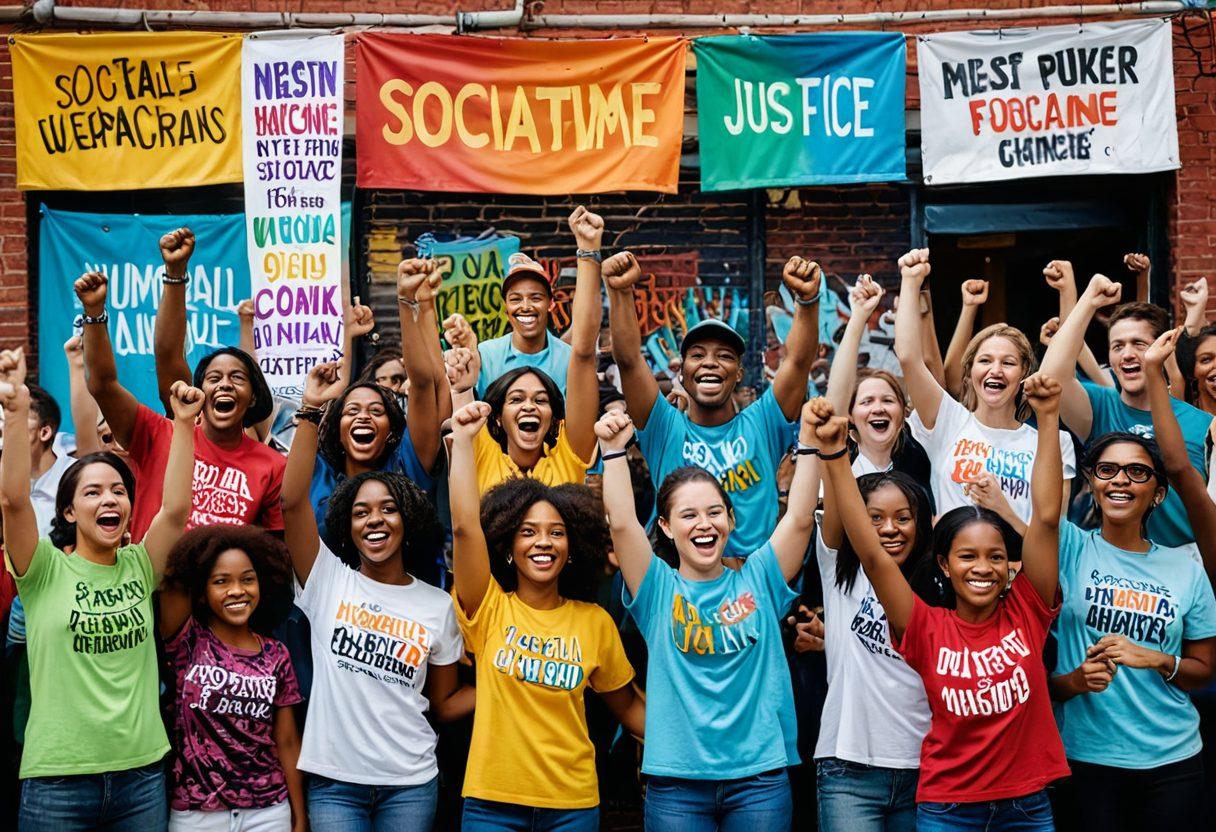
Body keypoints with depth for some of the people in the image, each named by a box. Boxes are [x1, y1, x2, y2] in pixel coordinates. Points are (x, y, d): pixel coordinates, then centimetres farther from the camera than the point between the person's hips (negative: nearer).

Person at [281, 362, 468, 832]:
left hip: (411, 785, 1)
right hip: (333, 781, -1)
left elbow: (443, 705, 10)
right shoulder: (329, 580, 1)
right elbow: (293, 501, -12)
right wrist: (311, 409, -17)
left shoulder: (438, 605, 5)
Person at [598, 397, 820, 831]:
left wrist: (808, 441, -14)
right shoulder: (658, 589, 2)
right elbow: (622, 522, -11)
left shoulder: (757, 581, 6)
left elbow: (800, 518, -5)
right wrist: (613, 450, -20)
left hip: (760, 775, 1)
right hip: (677, 779, -1)